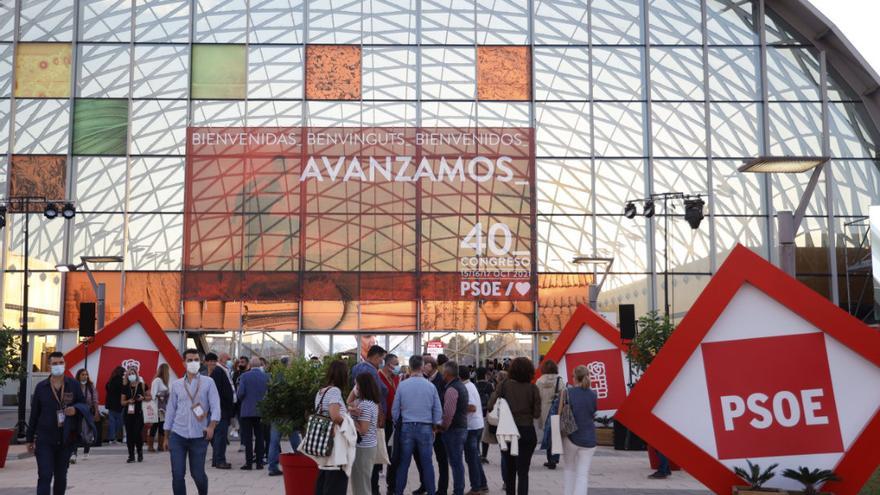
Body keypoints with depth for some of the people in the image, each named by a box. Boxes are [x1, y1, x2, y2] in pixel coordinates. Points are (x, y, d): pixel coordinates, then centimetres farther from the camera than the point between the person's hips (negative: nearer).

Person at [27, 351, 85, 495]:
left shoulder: (73, 385, 2)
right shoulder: (41, 387, 1)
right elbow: (34, 415, 6)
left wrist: (75, 409, -13)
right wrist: (30, 439, 7)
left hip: (66, 439, 2)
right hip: (44, 440, -1)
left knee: (61, 476, 12)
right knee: (45, 476, -9)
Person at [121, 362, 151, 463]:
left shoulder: (142, 385, 0)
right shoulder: (125, 387, 6)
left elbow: (150, 397, 5)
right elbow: (122, 402, 8)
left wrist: (143, 398, -13)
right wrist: (128, 401, -11)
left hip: (138, 413, -3)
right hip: (128, 413, 3)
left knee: (138, 433, -8)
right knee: (129, 434, 1)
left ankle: (140, 453, 14)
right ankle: (131, 455, 9)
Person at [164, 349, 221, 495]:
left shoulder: (208, 383, 2)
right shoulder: (176, 385, 9)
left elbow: (215, 406, -6)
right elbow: (170, 410, 11)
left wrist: (212, 425, -23)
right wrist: (166, 437, 11)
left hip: (199, 436, -1)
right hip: (177, 435, 2)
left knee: (198, 473, 5)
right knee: (177, 474, -3)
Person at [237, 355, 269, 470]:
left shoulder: (245, 376, -7)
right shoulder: (266, 377, -1)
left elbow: (240, 393, -12)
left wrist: (240, 400, 9)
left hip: (247, 411, -2)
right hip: (262, 411, 2)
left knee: (248, 438, 3)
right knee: (259, 437, 9)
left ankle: (249, 463, 1)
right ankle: (259, 462, 9)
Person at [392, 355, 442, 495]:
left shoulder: (402, 385, -4)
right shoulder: (431, 386, -4)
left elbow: (395, 409, 2)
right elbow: (438, 410, 1)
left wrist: (397, 423, 18)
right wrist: (434, 427, 14)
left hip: (407, 427, 0)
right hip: (425, 428, 0)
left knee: (403, 463, 7)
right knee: (426, 463, 6)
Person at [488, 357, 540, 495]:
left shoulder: (504, 385, -6)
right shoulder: (532, 388, -8)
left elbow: (491, 405, -9)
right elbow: (537, 414, -8)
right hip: (527, 431, -2)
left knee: (509, 469, 18)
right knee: (523, 471, 1)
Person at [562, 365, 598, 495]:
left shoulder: (568, 392, -9)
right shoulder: (593, 394, -1)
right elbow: (593, 413, 10)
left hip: (570, 436, -1)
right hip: (588, 439, 1)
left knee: (570, 469, 19)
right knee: (583, 474, 1)